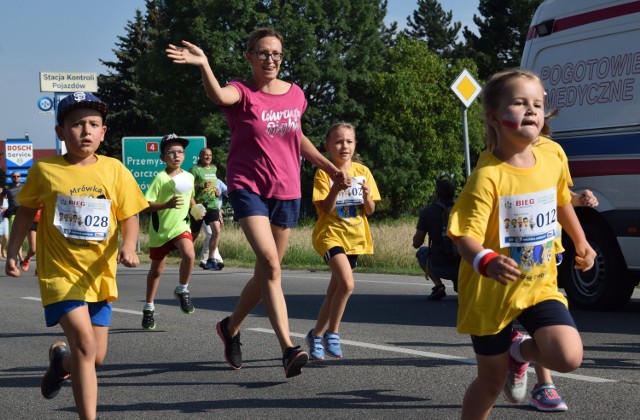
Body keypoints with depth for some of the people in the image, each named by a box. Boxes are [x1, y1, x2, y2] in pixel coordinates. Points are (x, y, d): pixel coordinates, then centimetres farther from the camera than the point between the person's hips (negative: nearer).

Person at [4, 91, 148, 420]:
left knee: (96, 356, 9)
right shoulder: (44, 170, -4)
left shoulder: (114, 170, -1)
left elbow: (129, 216, 2)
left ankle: (60, 361, 45)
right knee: (84, 343, -20)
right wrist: (12, 252, 4)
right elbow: (26, 211, 9)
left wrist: (129, 247, -17)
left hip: (99, 274, 3)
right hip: (61, 271, -3)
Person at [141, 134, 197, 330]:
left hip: (181, 226, 3)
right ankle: (149, 308, 27)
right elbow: (145, 206, -20)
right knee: (157, 269, 10)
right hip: (160, 228, -2)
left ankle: (182, 290, -2)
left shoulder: (189, 177, 2)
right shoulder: (160, 178, -15)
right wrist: (168, 205, -33)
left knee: (189, 254, -26)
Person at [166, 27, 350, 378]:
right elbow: (219, 96, -34)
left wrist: (330, 168, 24)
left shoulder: (295, 95, 6)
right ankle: (288, 349, -26)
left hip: (287, 191, 5)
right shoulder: (243, 93, -9)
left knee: (266, 272, 12)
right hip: (249, 187, -5)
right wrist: (203, 65, -52)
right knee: (270, 263, -22)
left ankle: (231, 327, 37)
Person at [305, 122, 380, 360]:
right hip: (330, 234, -5)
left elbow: (370, 211, 3)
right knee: (347, 284, -24)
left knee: (335, 290, 11)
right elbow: (325, 209, -14)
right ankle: (332, 332, -8)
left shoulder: (362, 171, 4)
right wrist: (335, 189, -29)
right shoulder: (324, 173, -7)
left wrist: (367, 195, -17)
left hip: (354, 237, 5)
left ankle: (316, 334, 27)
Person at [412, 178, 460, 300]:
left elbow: (416, 244, 5)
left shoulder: (427, 212, -2)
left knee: (421, 252, 31)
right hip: (463, 266, 2)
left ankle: (438, 285, 6)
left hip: (439, 267, -2)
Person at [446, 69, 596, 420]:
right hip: (491, 293, -4)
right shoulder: (488, 176, -22)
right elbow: (465, 235, -26)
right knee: (492, 382, 7)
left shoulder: (552, 163, -3)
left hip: (539, 285, 4)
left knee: (568, 357, -17)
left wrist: (581, 242, 25)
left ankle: (520, 352, 16)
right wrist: (486, 262, -44)